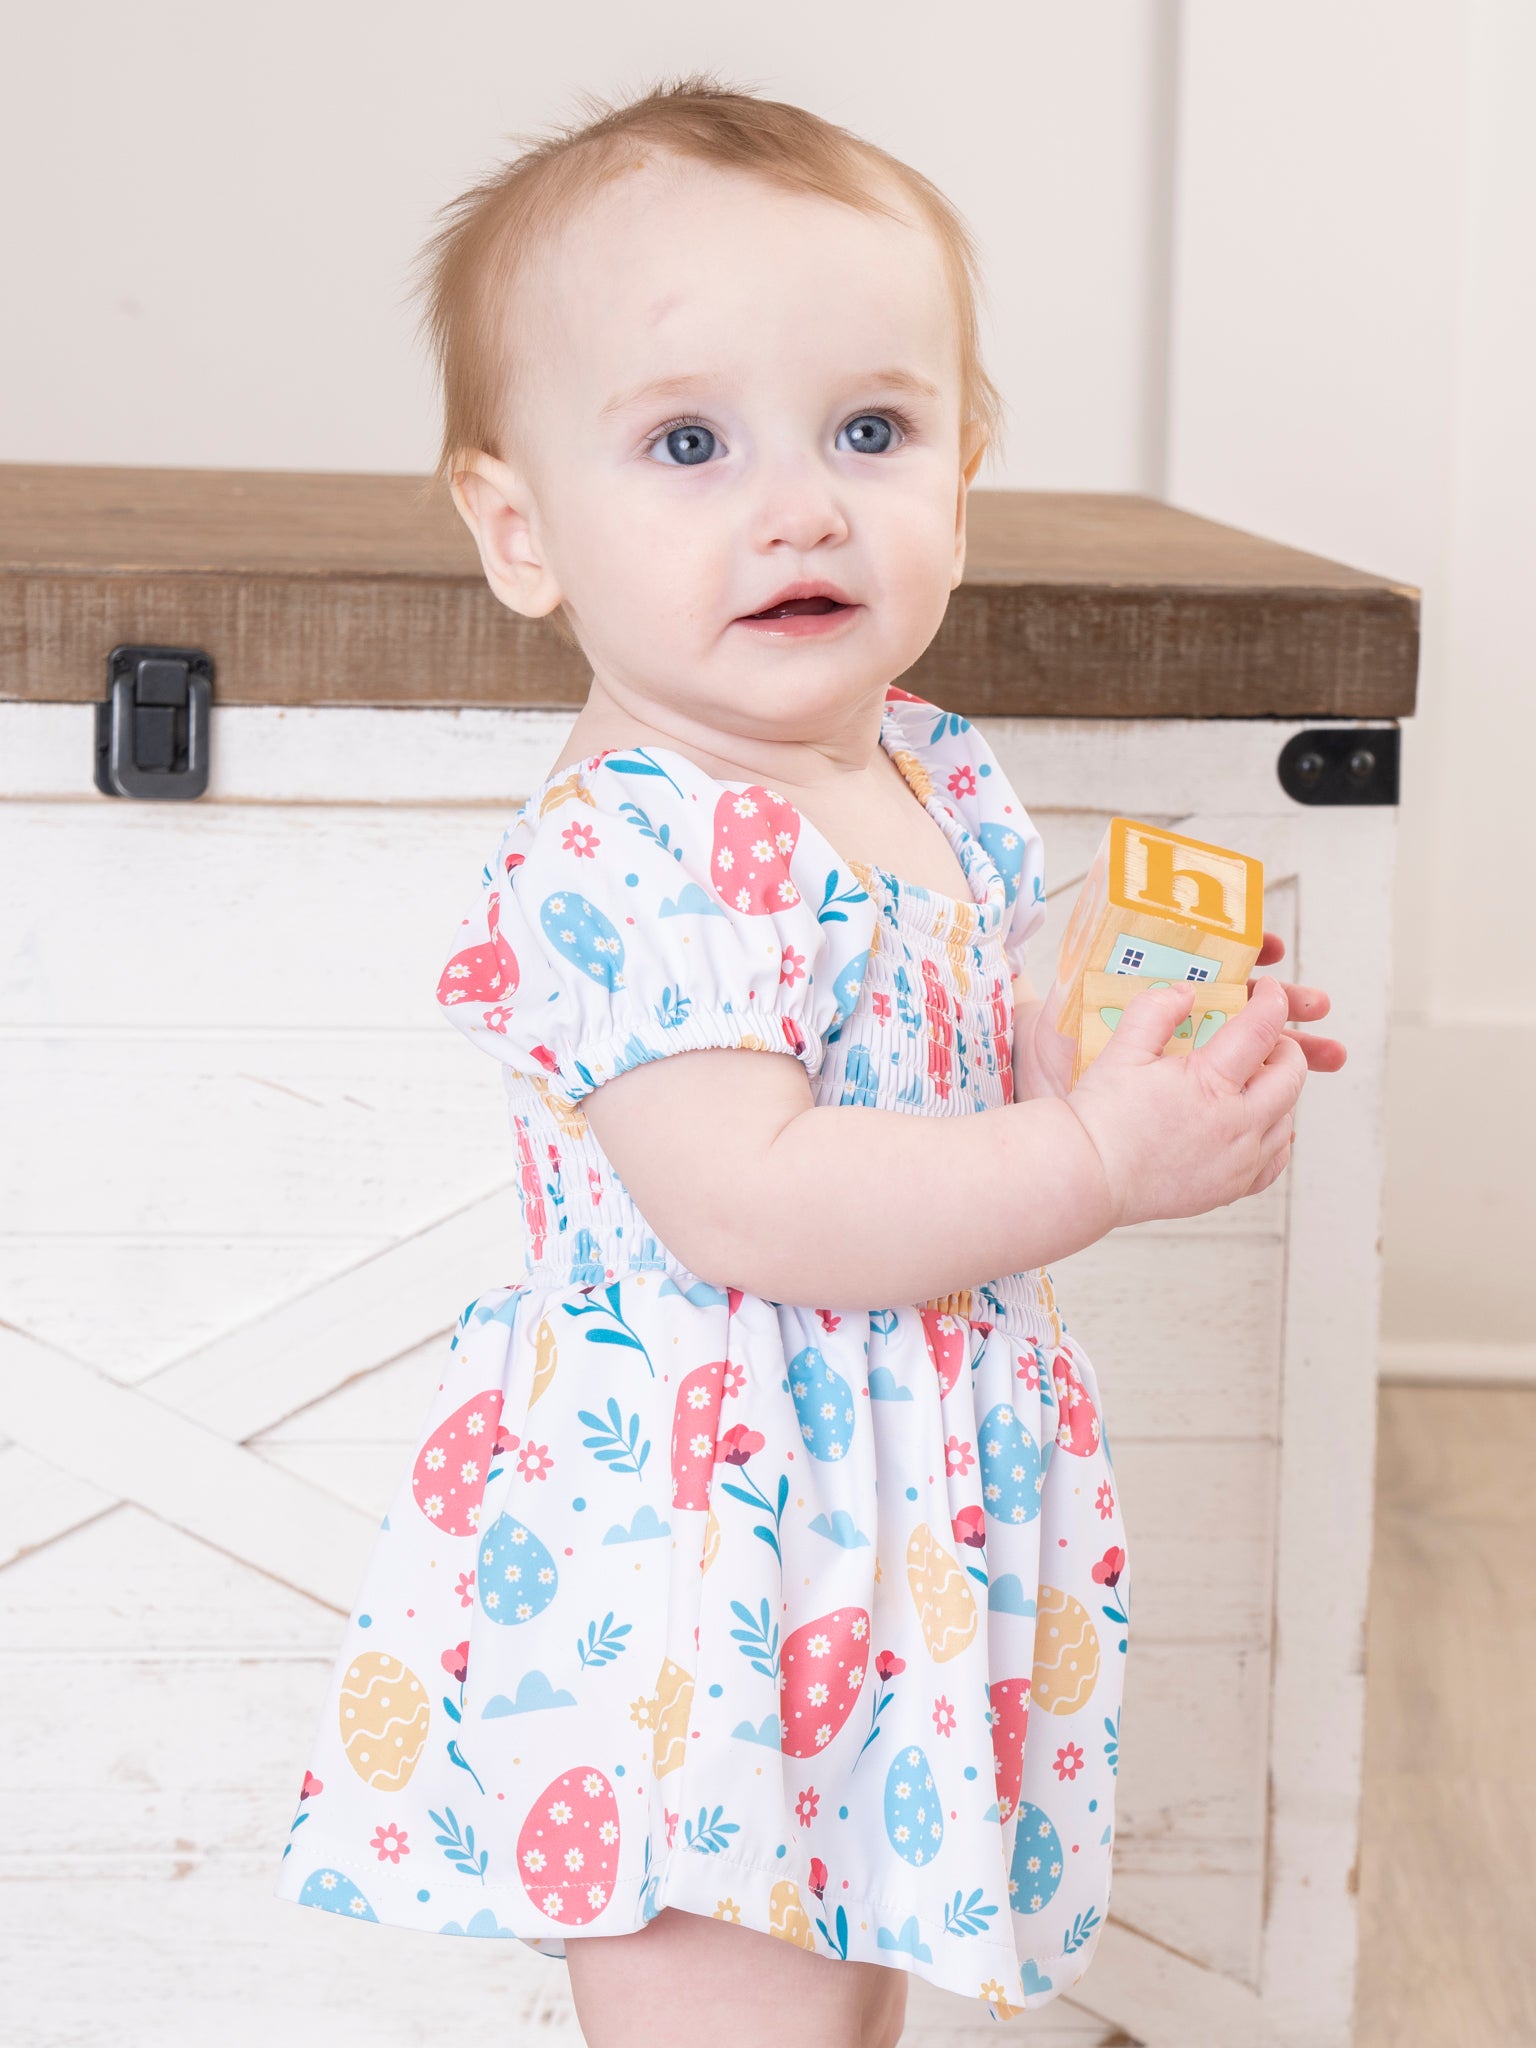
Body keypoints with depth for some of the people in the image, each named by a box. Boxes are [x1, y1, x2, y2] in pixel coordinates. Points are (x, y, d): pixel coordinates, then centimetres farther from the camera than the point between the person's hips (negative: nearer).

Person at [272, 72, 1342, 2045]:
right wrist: (1106, 1156, -26)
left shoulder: (945, 784, 6)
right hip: (684, 1580, -9)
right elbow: (746, 1204, -30)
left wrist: (1177, 1061, 2)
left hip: (906, 1543, 9)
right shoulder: (617, 862, -23)